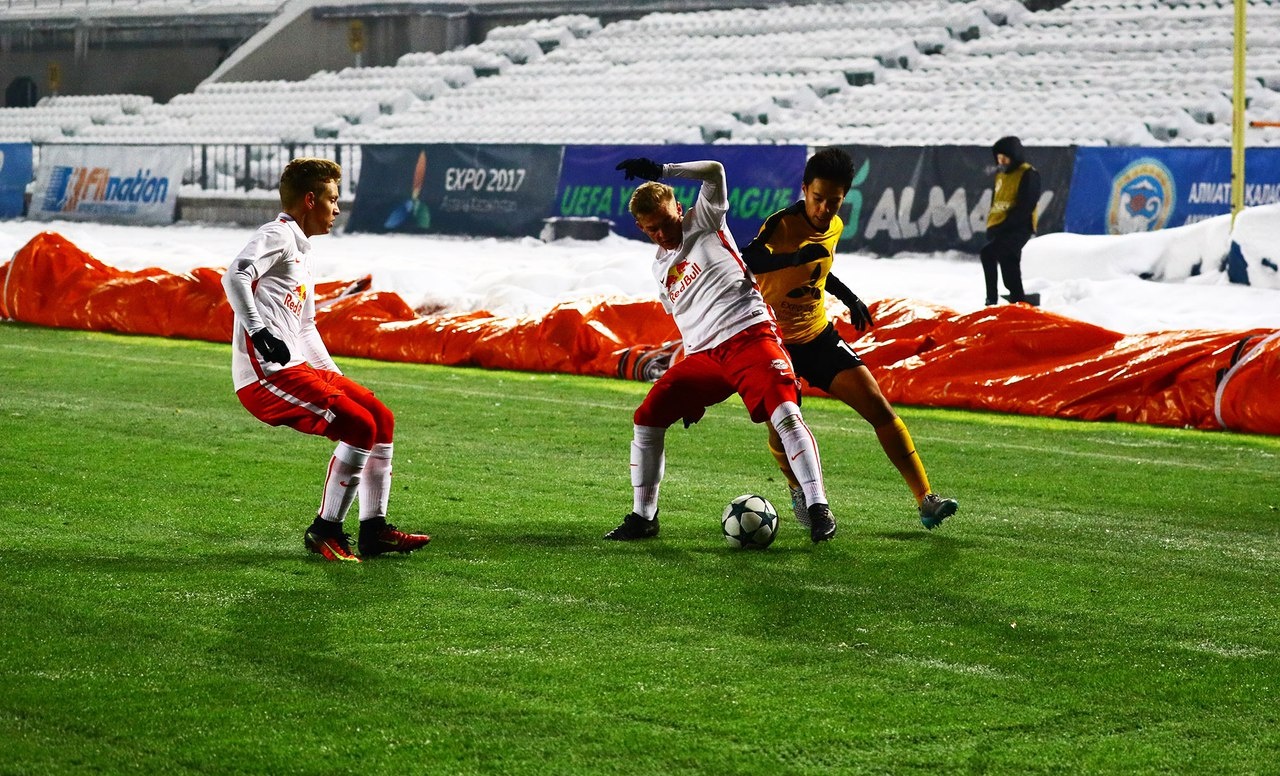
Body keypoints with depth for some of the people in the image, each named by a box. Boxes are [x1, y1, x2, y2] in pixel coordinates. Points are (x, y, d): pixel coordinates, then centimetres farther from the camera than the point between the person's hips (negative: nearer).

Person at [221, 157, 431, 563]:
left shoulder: (300, 252, 25)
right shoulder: (278, 235, -5)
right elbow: (235, 275, -24)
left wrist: (335, 377, 25)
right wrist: (258, 332, -31)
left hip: (297, 368, 10)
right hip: (266, 375, -10)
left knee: (381, 417, 10)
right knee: (359, 427, -18)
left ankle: (374, 529, 14)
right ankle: (325, 530, -8)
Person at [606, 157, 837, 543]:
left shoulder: (703, 222, 5)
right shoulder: (661, 267, 21)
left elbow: (714, 172, -12)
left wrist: (660, 171, -14)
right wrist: (693, 393, 23)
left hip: (749, 334, -6)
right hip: (703, 355, 6)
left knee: (784, 412, -24)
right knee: (647, 418, -2)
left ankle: (818, 508, -22)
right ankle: (643, 517, 9)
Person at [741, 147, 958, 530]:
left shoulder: (834, 226, 2)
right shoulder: (781, 225, -21)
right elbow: (746, 261, -40)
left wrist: (849, 298, 22)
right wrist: (795, 257, -54)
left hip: (819, 336, 6)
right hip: (774, 341, -6)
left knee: (878, 408, -6)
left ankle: (925, 500, -4)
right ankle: (800, 491, 18)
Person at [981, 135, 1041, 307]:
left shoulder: (1029, 175, -8)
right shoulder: (1001, 174, 17)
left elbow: (1025, 207, -16)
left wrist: (1004, 225, -20)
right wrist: (992, 224, 11)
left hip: (1018, 228, -9)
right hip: (998, 229, 9)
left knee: (988, 253, -25)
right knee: (1009, 265, 16)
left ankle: (992, 300, -24)